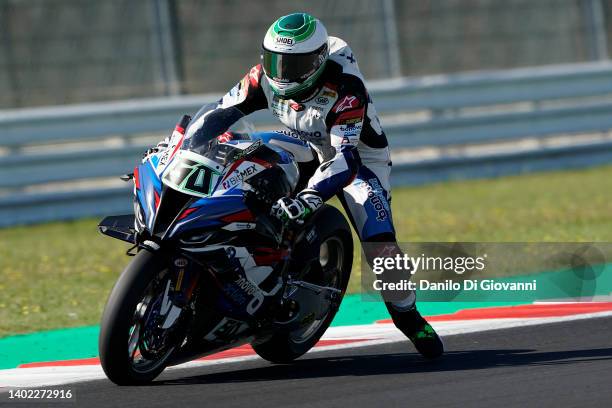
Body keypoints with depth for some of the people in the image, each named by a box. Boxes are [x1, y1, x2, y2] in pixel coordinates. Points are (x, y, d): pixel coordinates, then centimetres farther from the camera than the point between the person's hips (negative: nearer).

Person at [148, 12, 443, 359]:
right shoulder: (266, 77, -18)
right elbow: (220, 111, -6)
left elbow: (346, 159, -45)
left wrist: (309, 197, -59)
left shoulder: (345, 88, -36)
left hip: (359, 158, -6)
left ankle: (408, 315, 0)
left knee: (379, 240, -24)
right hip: (306, 153, 6)